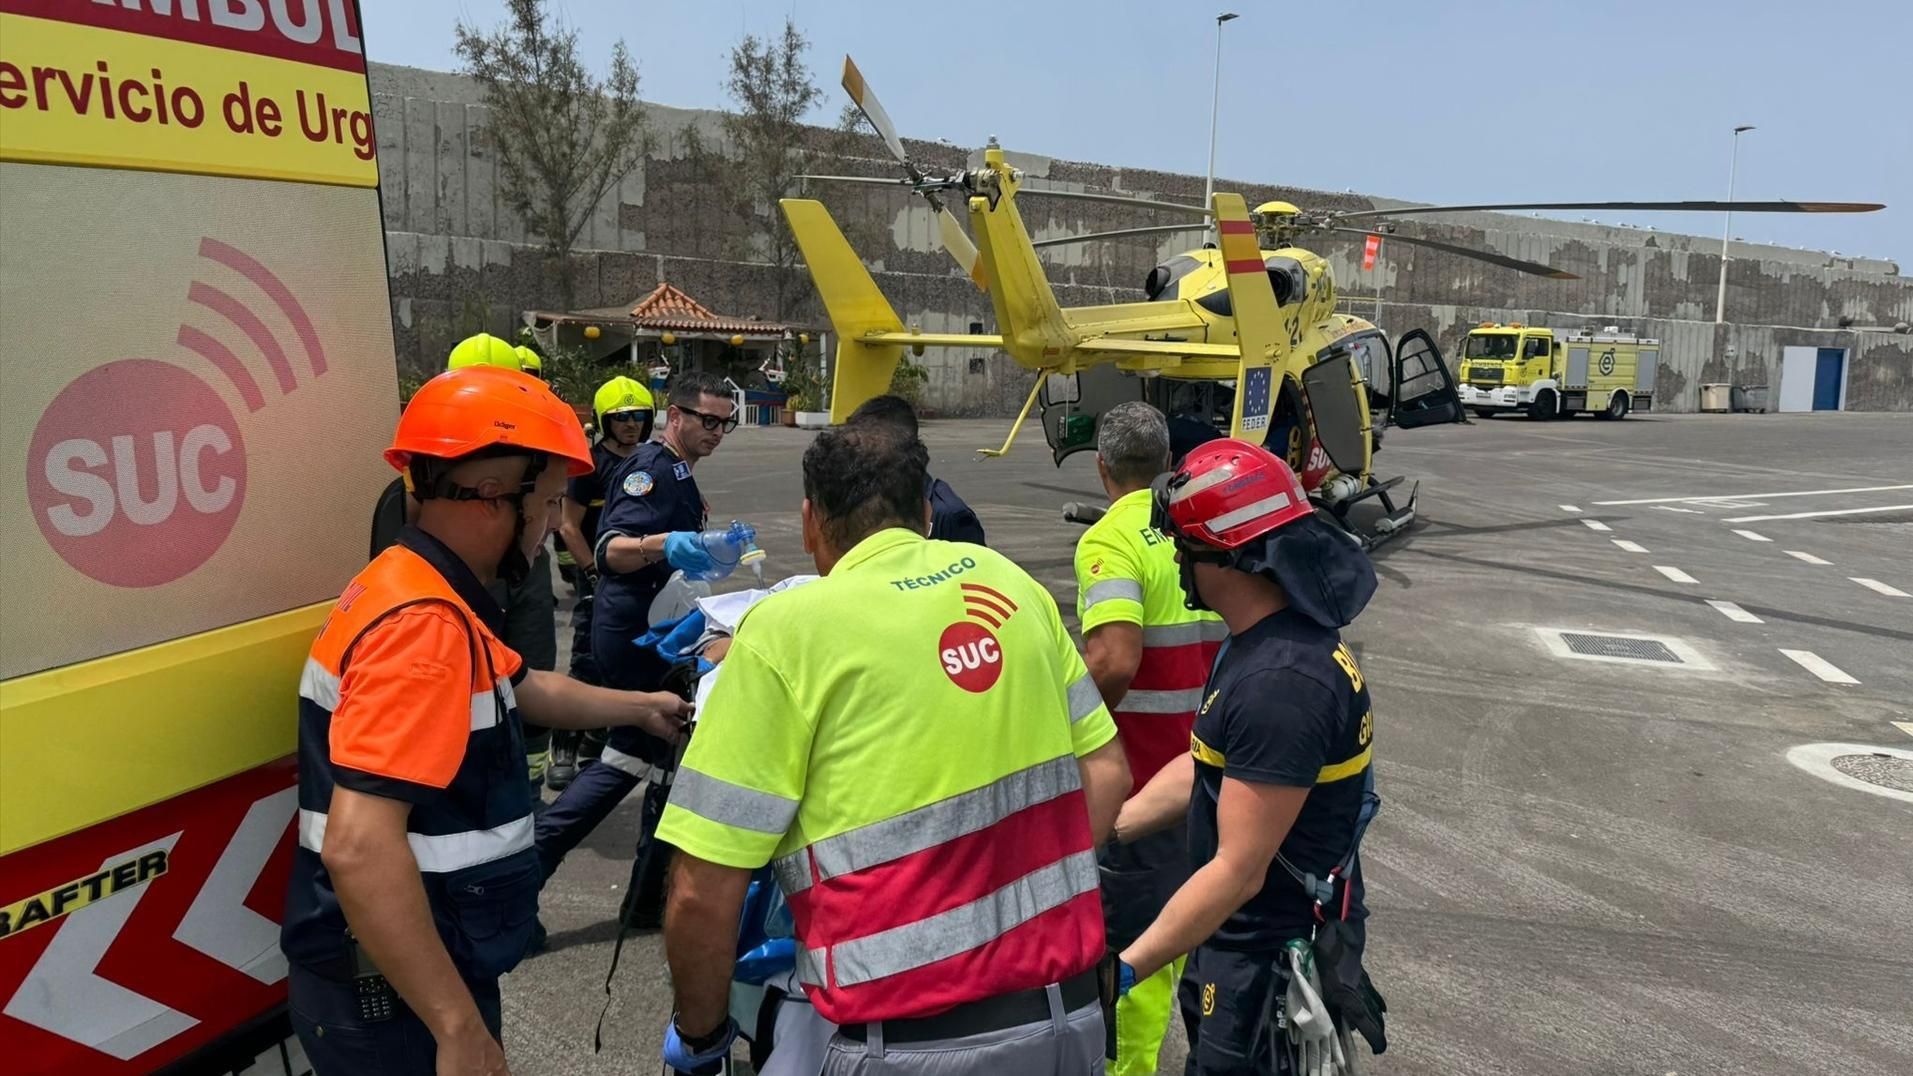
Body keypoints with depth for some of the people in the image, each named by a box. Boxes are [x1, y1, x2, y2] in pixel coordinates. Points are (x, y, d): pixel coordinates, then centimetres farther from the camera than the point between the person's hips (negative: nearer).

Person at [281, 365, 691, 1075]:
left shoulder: (424, 592, 7)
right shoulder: (424, 623, -26)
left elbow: (524, 690, 25)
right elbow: (359, 848, -33)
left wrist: (639, 708, 35)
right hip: (395, 998, -9)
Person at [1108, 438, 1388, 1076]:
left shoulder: (1281, 685, -31)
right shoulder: (1279, 637, 2)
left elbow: (1238, 871, -29)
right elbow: (1201, 769, 8)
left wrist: (1124, 969, -27)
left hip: (1272, 954, -9)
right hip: (1246, 932, 9)